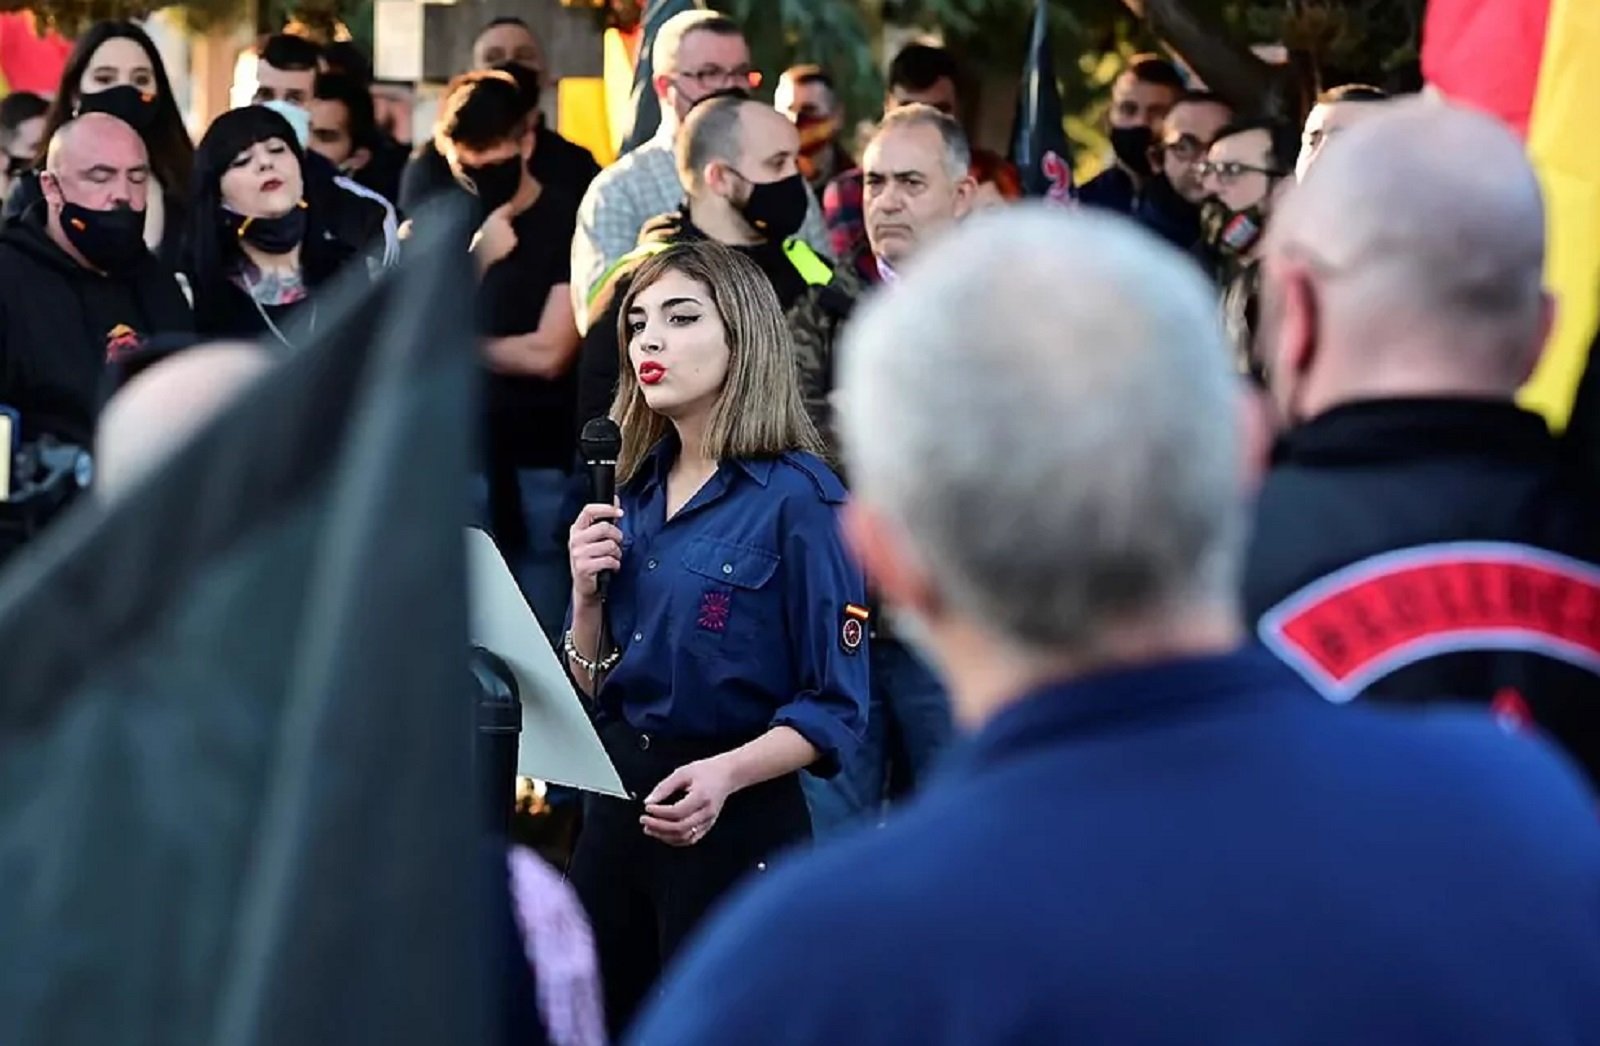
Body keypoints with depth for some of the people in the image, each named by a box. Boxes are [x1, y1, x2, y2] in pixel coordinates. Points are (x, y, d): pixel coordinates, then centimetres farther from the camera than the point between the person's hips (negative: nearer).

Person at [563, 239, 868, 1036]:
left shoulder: (796, 497, -10)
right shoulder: (634, 495, 9)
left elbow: (834, 707, -12)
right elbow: (590, 689, 14)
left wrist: (727, 774, -27)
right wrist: (586, 593, -4)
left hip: (736, 826, -6)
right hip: (615, 812, 6)